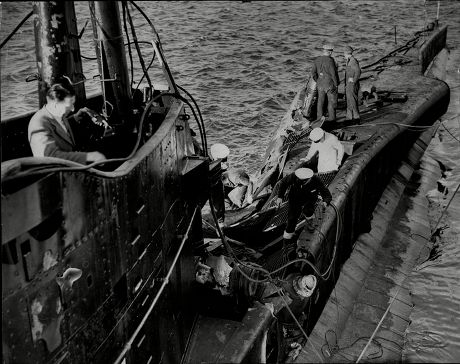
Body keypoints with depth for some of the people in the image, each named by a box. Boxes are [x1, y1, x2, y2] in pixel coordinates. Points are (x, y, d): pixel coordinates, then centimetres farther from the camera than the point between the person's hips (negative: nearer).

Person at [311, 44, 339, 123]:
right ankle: (331, 118, 11)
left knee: (321, 100, 13)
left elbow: (313, 73, 1)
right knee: (332, 101, 7)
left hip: (320, 83, 5)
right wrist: (336, 84, -6)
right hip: (330, 84, -5)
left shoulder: (317, 60, 0)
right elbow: (333, 74, -18)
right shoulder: (330, 61, -19)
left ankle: (319, 117, 18)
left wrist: (317, 81, 12)